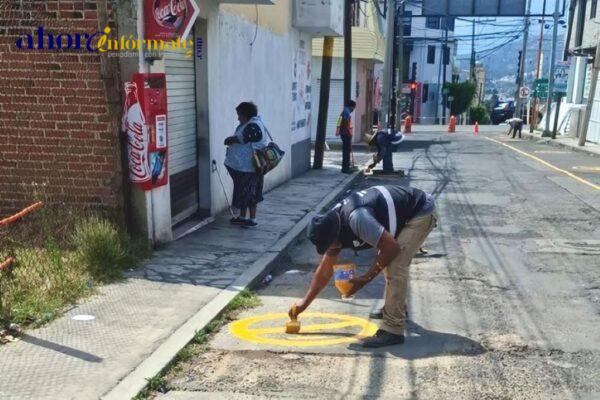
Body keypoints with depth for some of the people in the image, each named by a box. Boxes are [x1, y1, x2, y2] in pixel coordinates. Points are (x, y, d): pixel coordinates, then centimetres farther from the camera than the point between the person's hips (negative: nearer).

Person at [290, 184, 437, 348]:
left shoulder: (357, 218, -34)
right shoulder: (332, 225, -4)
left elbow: (392, 247, -27)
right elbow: (325, 269, 7)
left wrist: (366, 278, -19)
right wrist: (304, 302, 10)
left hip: (422, 212, -9)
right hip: (405, 215, 9)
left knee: (395, 265, -17)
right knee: (388, 259, 19)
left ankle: (392, 330, -13)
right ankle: (396, 307, 39)